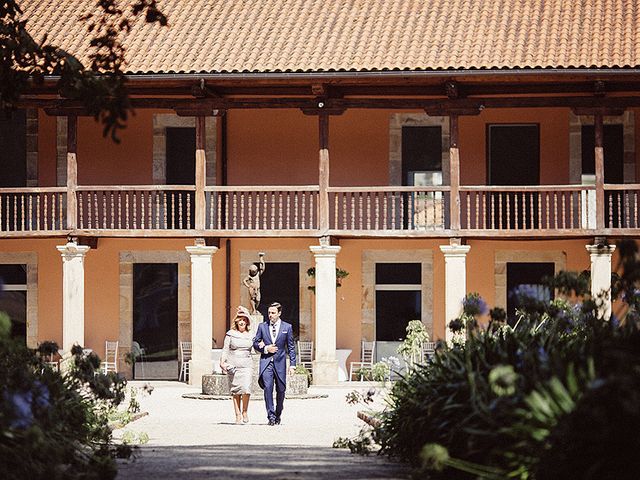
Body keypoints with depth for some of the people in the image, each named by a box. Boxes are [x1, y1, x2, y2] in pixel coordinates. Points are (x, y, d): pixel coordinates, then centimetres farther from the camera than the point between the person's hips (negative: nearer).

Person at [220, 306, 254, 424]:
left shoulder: (249, 335, 11)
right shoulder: (230, 334, 5)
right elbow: (225, 349, 4)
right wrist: (222, 362, -8)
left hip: (246, 365, 1)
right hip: (233, 365, -1)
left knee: (246, 388, -16)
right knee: (235, 391, 0)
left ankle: (245, 411, 3)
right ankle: (238, 415, 7)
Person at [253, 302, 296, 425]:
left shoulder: (287, 327, 5)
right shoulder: (262, 326, 7)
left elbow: (291, 347, 6)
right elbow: (255, 343, 11)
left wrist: (292, 364, 0)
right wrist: (266, 349, -8)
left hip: (280, 363, 0)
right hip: (266, 362, 0)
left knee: (281, 390, 6)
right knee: (268, 387, -16)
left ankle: (278, 415, 25)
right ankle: (271, 416, -16)